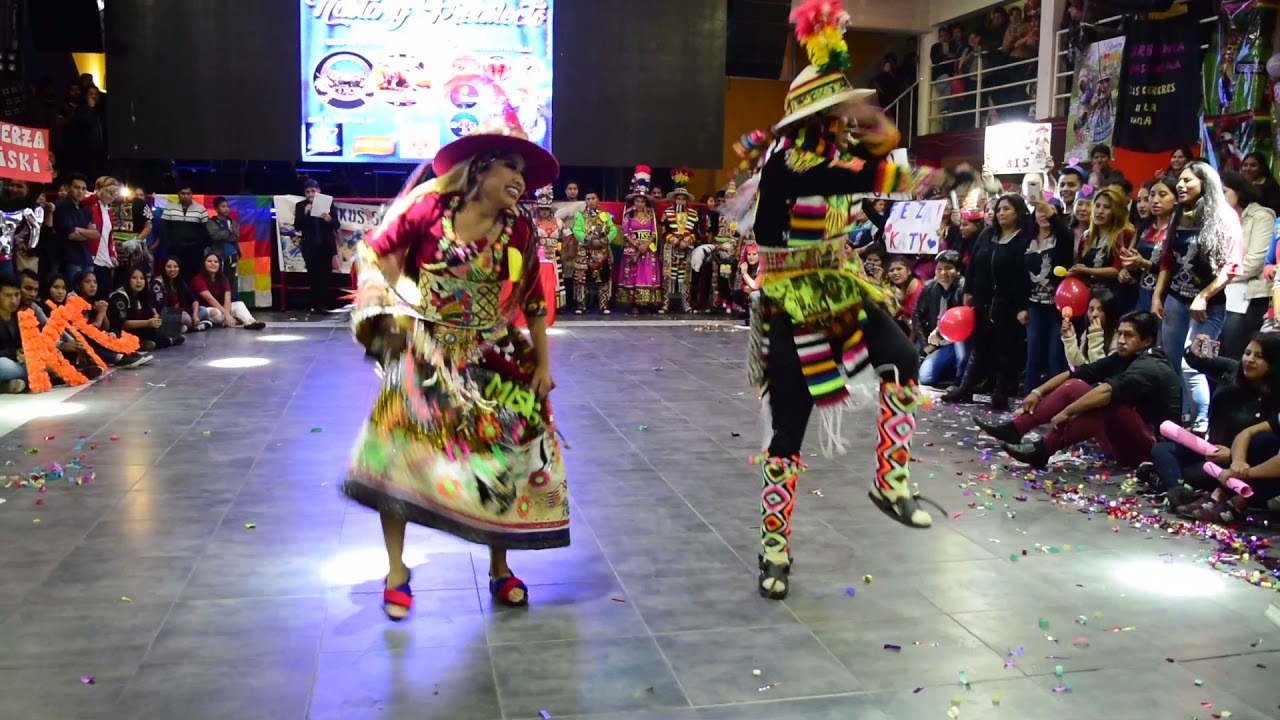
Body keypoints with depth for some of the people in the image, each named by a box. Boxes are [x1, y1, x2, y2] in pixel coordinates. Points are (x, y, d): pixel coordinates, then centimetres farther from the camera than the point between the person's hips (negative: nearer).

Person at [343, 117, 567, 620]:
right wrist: (396, 306, -9)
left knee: (504, 450, 1)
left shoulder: (519, 229, -3)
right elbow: (379, 251, -2)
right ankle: (397, 572, 11)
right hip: (426, 350, -2)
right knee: (400, 446, -6)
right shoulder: (429, 205, -12)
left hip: (492, 356, 3)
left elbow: (533, 300, 3)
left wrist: (542, 363, 2)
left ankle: (500, 569, 19)